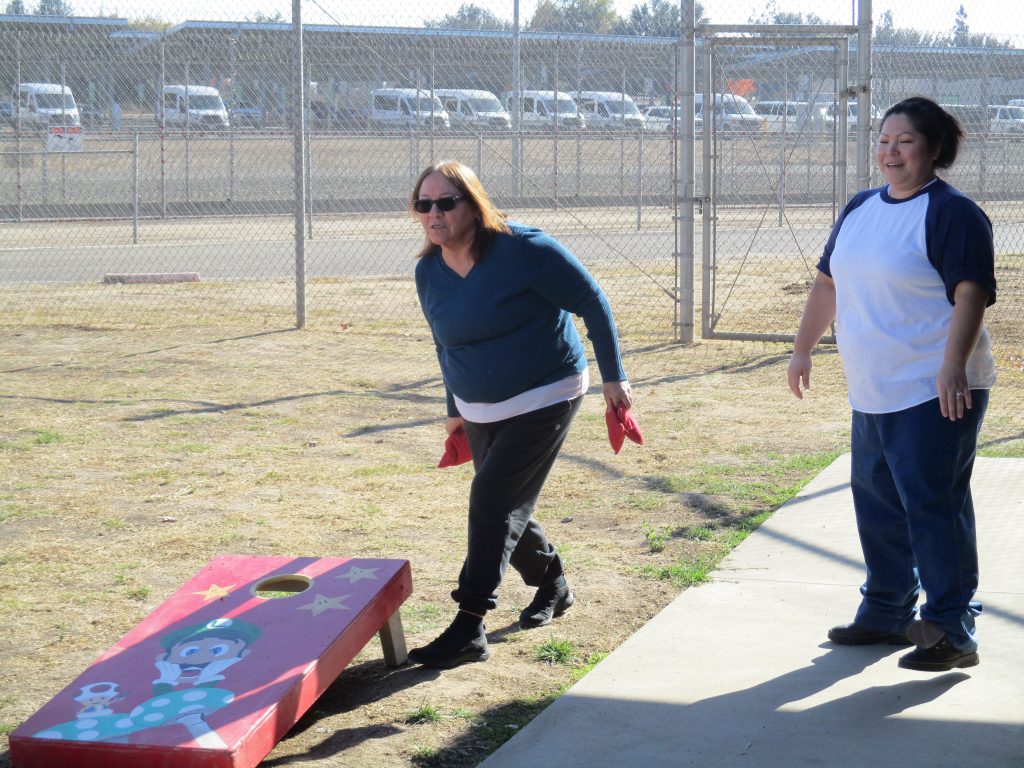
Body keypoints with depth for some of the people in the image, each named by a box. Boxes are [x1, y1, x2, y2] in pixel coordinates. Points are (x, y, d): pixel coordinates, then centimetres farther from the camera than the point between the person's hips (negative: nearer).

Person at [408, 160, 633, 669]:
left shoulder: (522, 249, -20)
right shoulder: (428, 272, -1)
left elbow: (592, 302, -13)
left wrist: (613, 376, -12)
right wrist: (455, 409, 20)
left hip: (544, 399, -7)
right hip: (480, 410, 7)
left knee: (493, 500, -15)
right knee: (505, 510, 12)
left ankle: (469, 630, -13)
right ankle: (552, 586, 39)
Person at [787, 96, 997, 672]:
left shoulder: (951, 213, -12)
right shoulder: (860, 209, 14)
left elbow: (971, 293, -21)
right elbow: (829, 283, 23)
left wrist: (954, 364, -32)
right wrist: (804, 348, 23)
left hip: (936, 394, -8)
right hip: (873, 392, 9)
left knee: (933, 507, -9)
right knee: (877, 502, 15)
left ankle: (953, 632, -3)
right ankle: (888, 612, 28)